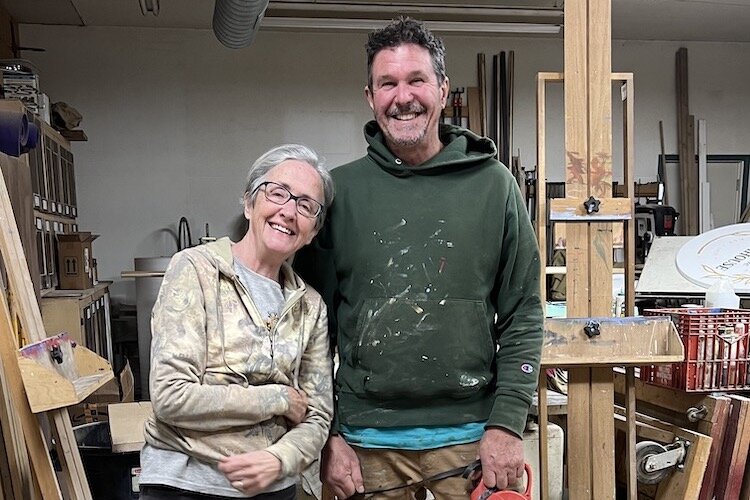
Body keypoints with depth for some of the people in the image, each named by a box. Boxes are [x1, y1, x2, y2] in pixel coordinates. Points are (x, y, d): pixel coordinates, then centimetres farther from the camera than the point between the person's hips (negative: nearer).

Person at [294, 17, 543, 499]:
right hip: (367, 441, 1)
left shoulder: (494, 185, 0)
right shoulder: (338, 191, 1)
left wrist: (507, 424, -6)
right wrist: (328, 435, -1)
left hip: (471, 436, 0)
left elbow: (522, 318, 1)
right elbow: (315, 324, 3)